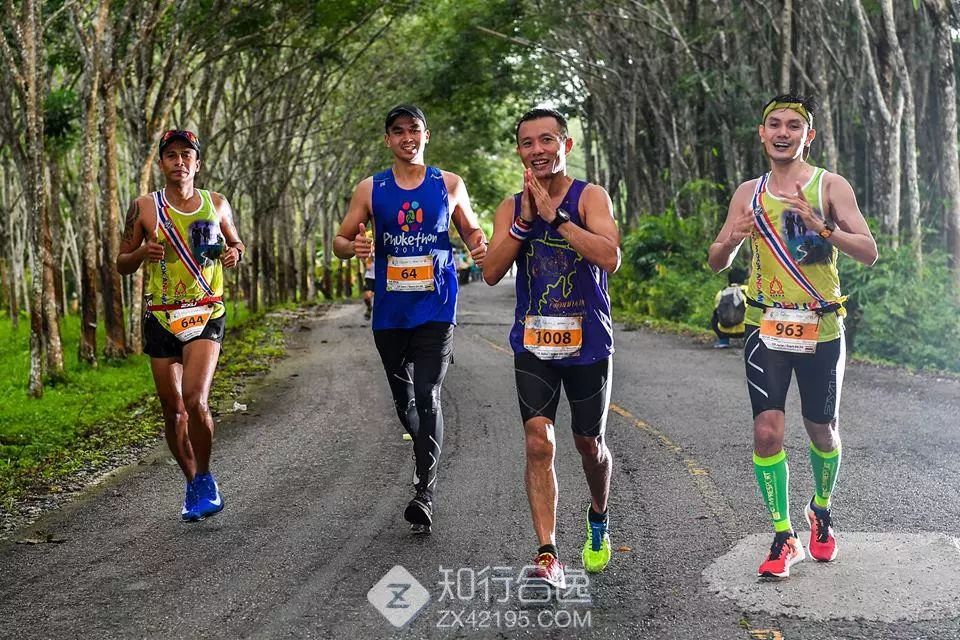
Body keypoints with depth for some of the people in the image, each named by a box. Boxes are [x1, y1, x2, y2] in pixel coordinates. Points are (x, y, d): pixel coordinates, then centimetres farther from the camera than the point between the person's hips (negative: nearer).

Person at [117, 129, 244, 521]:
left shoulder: (216, 204, 6)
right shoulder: (144, 208, 2)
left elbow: (235, 243, 22)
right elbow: (121, 264, 8)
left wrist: (234, 253, -1)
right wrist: (143, 253, -13)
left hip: (206, 315, -1)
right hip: (161, 318, 1)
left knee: (195, 399, -19)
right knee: (173, 410, 5)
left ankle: (205, 479, 1)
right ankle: (193, 485, 23)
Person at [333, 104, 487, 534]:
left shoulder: (449, 185, 5)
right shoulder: (370, 189, 6)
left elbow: (471, 230, 15)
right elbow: (339, 240, 9)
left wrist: (480, 246, -10)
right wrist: (354, 248, -16)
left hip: (436, 309, -3)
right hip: (390, 310, 3)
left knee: (427, 396, -15)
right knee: (404, 401, 14)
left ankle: (425, 492, -14)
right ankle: (427, 460, 39)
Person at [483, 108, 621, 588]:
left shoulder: (590, 197, -7)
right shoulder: (512, 207, 4)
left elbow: (610, 258, -23)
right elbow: (491, 273, -6)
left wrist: (555, 215, -24)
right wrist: (524, 220, -15)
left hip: (588, 342, -1)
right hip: (533, 343, 2)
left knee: (589, 443, 13)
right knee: (538, 442, -12)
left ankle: (598, 520, 42)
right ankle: (548, 554, -10)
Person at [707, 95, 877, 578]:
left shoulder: (830, 186, -1)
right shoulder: (748, 193, 7)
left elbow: (869, 253, -10)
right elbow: (716, 263, 11)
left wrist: (821, 228, -26)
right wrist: (730, 240, -12)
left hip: (821, 330, -1)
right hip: (767, 329, 1)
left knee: (822, 431, 11)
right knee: (767, 431, -10)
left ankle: (821, 511, 39)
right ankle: (784, 539, 1)